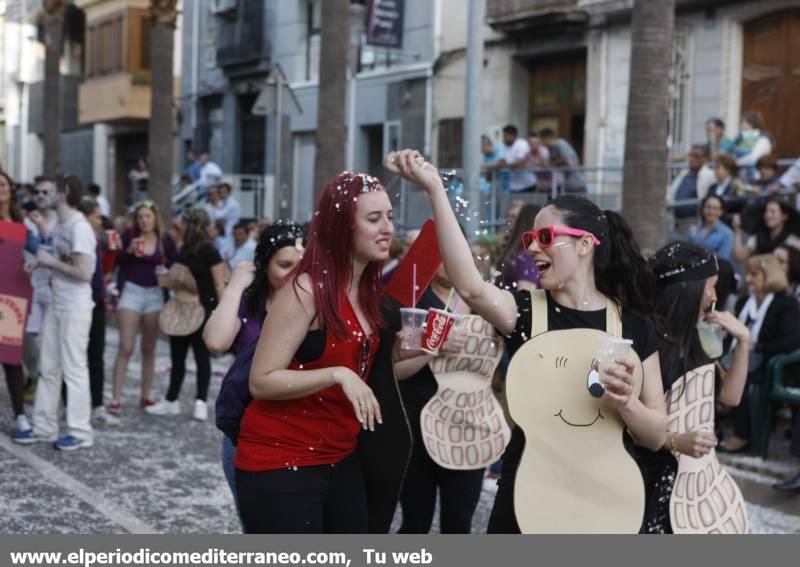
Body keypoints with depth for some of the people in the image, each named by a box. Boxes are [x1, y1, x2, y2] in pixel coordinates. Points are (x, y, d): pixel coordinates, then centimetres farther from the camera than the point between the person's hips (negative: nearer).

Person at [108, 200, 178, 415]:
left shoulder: (166, 240, 1)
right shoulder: (128, 236, -3)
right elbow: (115, 261, -3)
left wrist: (166, 267, -10)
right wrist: (129, 251, -19)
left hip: (155, 294, 2)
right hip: (131, 291, -2)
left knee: (149, 348, 9)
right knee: (126, 348, -7)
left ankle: (146, 396, 17)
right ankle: (116, 398, -6)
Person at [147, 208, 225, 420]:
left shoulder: (209, 253, -11)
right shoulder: (183, 251, 9)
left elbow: (220, 286, -13)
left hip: (202, 311, -7)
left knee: (202, 357, 1)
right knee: (177, 357, 11)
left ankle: (201, 402, 5)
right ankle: (171, 401, 18)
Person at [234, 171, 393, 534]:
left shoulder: (368, 290, 8)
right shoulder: (306, 290, -17)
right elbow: (261, 381, -20)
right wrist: (337, 374, -28)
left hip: (340, 460, 8)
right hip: (281, 465, -8)